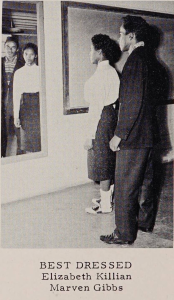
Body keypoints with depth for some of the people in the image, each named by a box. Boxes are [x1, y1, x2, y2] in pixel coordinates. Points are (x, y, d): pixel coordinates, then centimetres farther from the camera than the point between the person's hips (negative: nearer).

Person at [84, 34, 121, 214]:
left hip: (102, 119, -10)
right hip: (109, 116, 10)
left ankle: (105, 205, 9)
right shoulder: (110, 71, 12)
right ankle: (108, 197, 30)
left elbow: (97, 106, -21)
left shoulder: (101, 74, -18)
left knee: (102, 163, -1)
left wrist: (90, 135, -19)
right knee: (108, 162, 17)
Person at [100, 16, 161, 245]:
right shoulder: (149, 60, 13)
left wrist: (119, 135, -17)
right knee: (145, 181, 19)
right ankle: (145, 221, 33)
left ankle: (124, 234, 9)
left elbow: (132, 103, -22)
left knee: (125, 187, -1)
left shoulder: (135, 61, -17)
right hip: (148, 134, 10)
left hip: (132, 138, -10)